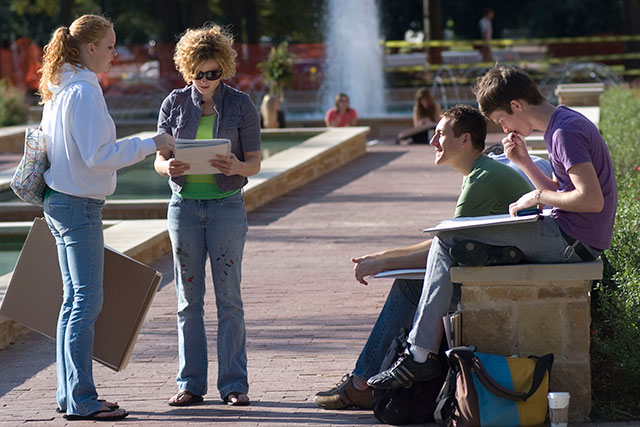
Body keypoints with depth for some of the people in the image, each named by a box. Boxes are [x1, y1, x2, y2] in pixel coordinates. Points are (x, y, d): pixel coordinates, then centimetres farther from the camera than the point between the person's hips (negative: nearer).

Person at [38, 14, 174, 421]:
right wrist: (150, 144, -15)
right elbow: (98, 155, -22)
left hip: (60, 201, 10)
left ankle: (70, 394, 17)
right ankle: (81, 400, -4)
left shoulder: (59, 90, 14)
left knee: (74, 300, 13)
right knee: (88, 301, -7)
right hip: (78, 205, -10)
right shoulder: (84, 91, -16)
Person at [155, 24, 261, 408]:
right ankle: (191, 383, 11)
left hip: (227, 206, -2)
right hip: (184, 204, 2)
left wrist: (237, 167, -22)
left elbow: (255, 163, 1)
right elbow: (159, 159, 7)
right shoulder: (174, 104, 5)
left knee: (229, 298, -1)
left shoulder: (241, 105, 0)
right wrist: (168, 167, -17)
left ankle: (234, 383, 5)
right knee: (189, 299, 5)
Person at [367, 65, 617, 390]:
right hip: (568, 238, 11)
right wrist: (524, 162, 6)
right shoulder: (559, 125, 15)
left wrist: (537, 197, -14)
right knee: (453, 244, 18)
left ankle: (421, 355, -9)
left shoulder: (566, 132, -18)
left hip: (570, 241, -11)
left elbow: (592, 199, -26)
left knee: (447, 240, -10)